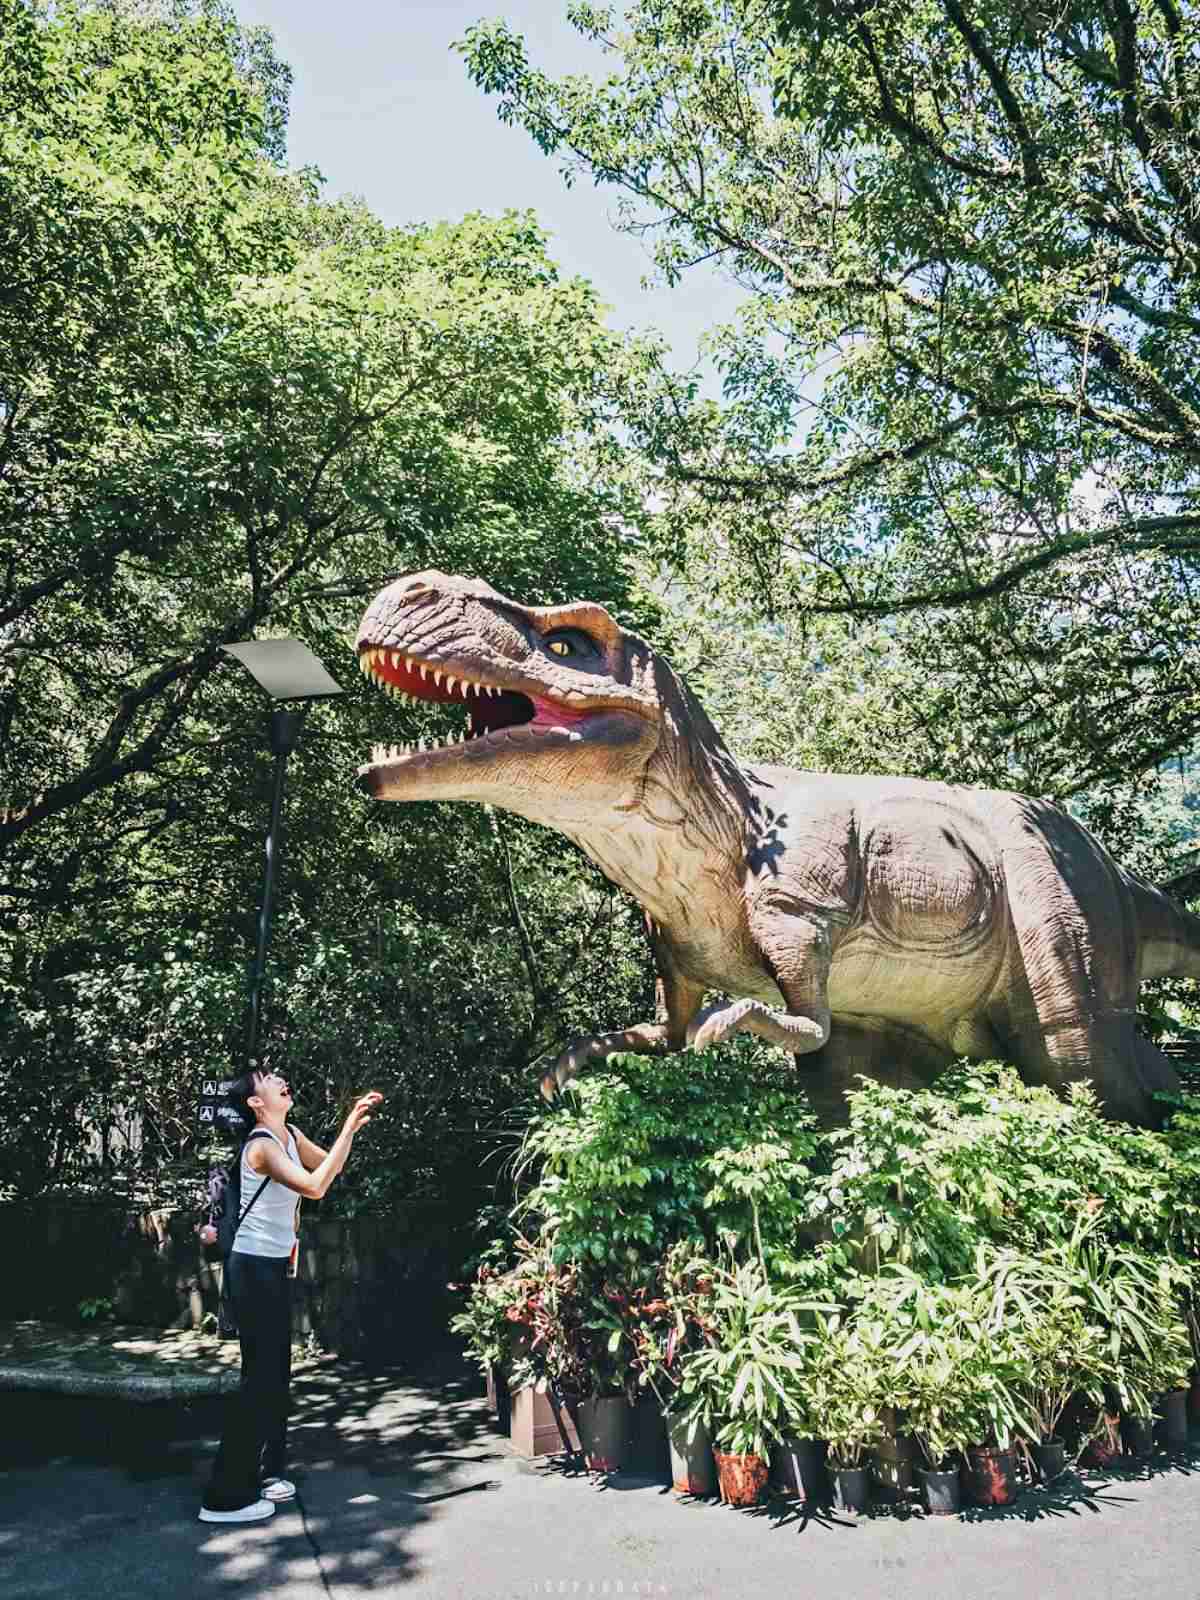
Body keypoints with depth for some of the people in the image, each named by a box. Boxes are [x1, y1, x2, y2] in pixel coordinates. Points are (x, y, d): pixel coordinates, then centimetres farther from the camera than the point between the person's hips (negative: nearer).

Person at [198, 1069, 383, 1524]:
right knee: (259, 1376, -5)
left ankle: (265, 1469, 28)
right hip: (254, 1268, -9)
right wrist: (349, 1127, -30)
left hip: (275, 1267, 9)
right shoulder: (262, 1145, -22)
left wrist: (353, 1123, 4)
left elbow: (330, 1166, 18)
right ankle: (227, 1495, 4)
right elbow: (314, 1187, -32)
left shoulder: (290, 1136, 5)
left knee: (277, 1372, 15)